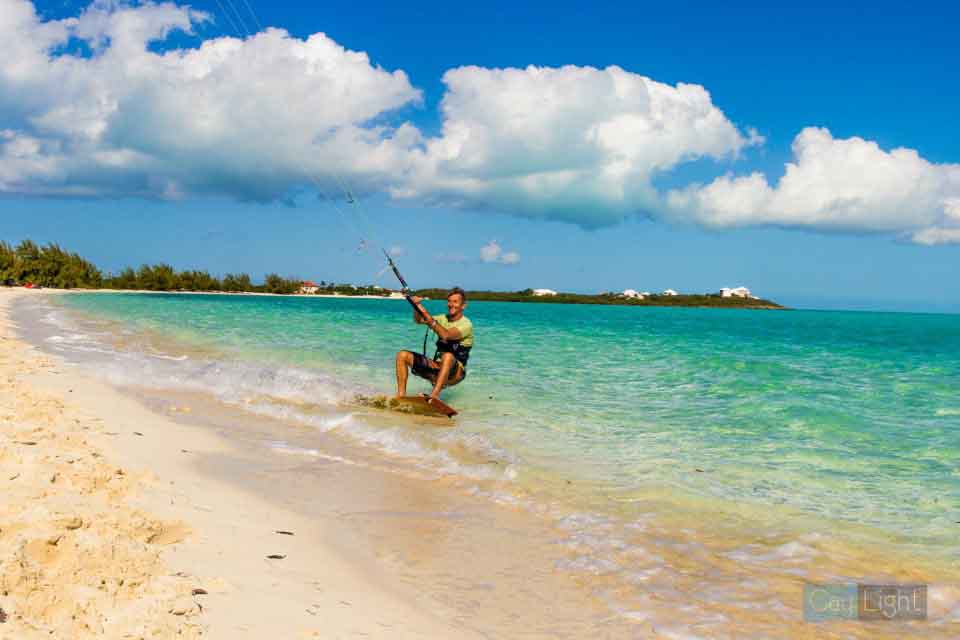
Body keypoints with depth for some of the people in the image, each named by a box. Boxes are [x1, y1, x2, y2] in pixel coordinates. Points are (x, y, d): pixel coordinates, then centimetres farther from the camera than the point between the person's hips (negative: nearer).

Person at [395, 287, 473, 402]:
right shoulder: (443, 318, 11)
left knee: (448, 356, -41)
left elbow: (446, 335, -28)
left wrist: (428, 317, -33)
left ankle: (434, 396, -48)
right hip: (437, 367, 7)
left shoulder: (466, 324, -11)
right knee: (402, 355, -3)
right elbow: (419, 320, 2)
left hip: (455, 372, -7)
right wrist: (416, 306, -17)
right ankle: (401, 395, -9)